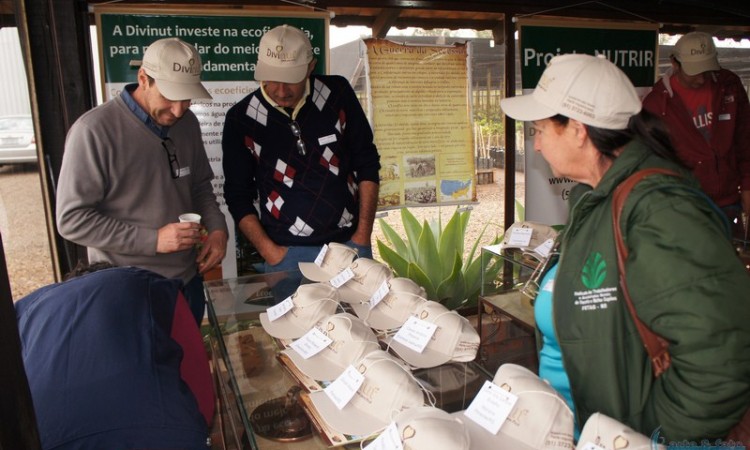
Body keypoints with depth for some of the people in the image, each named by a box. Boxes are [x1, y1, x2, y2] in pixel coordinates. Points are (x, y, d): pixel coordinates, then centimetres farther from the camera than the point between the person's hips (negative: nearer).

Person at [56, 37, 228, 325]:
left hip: (188, 279, 6)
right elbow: (72, 220, -16)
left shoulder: (187, 123, 1)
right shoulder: (94, 131, -18)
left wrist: (217, 228, -5)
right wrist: (153, 240, -22)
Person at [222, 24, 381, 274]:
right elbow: (238, 196, 1)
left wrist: (363, 234, -2)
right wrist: (268, 250, -8)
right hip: (288, 253, -1)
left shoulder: (337, 93, -3)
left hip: (349, 243, 2)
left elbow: (367, 164, 2)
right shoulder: (241, 118, -5)